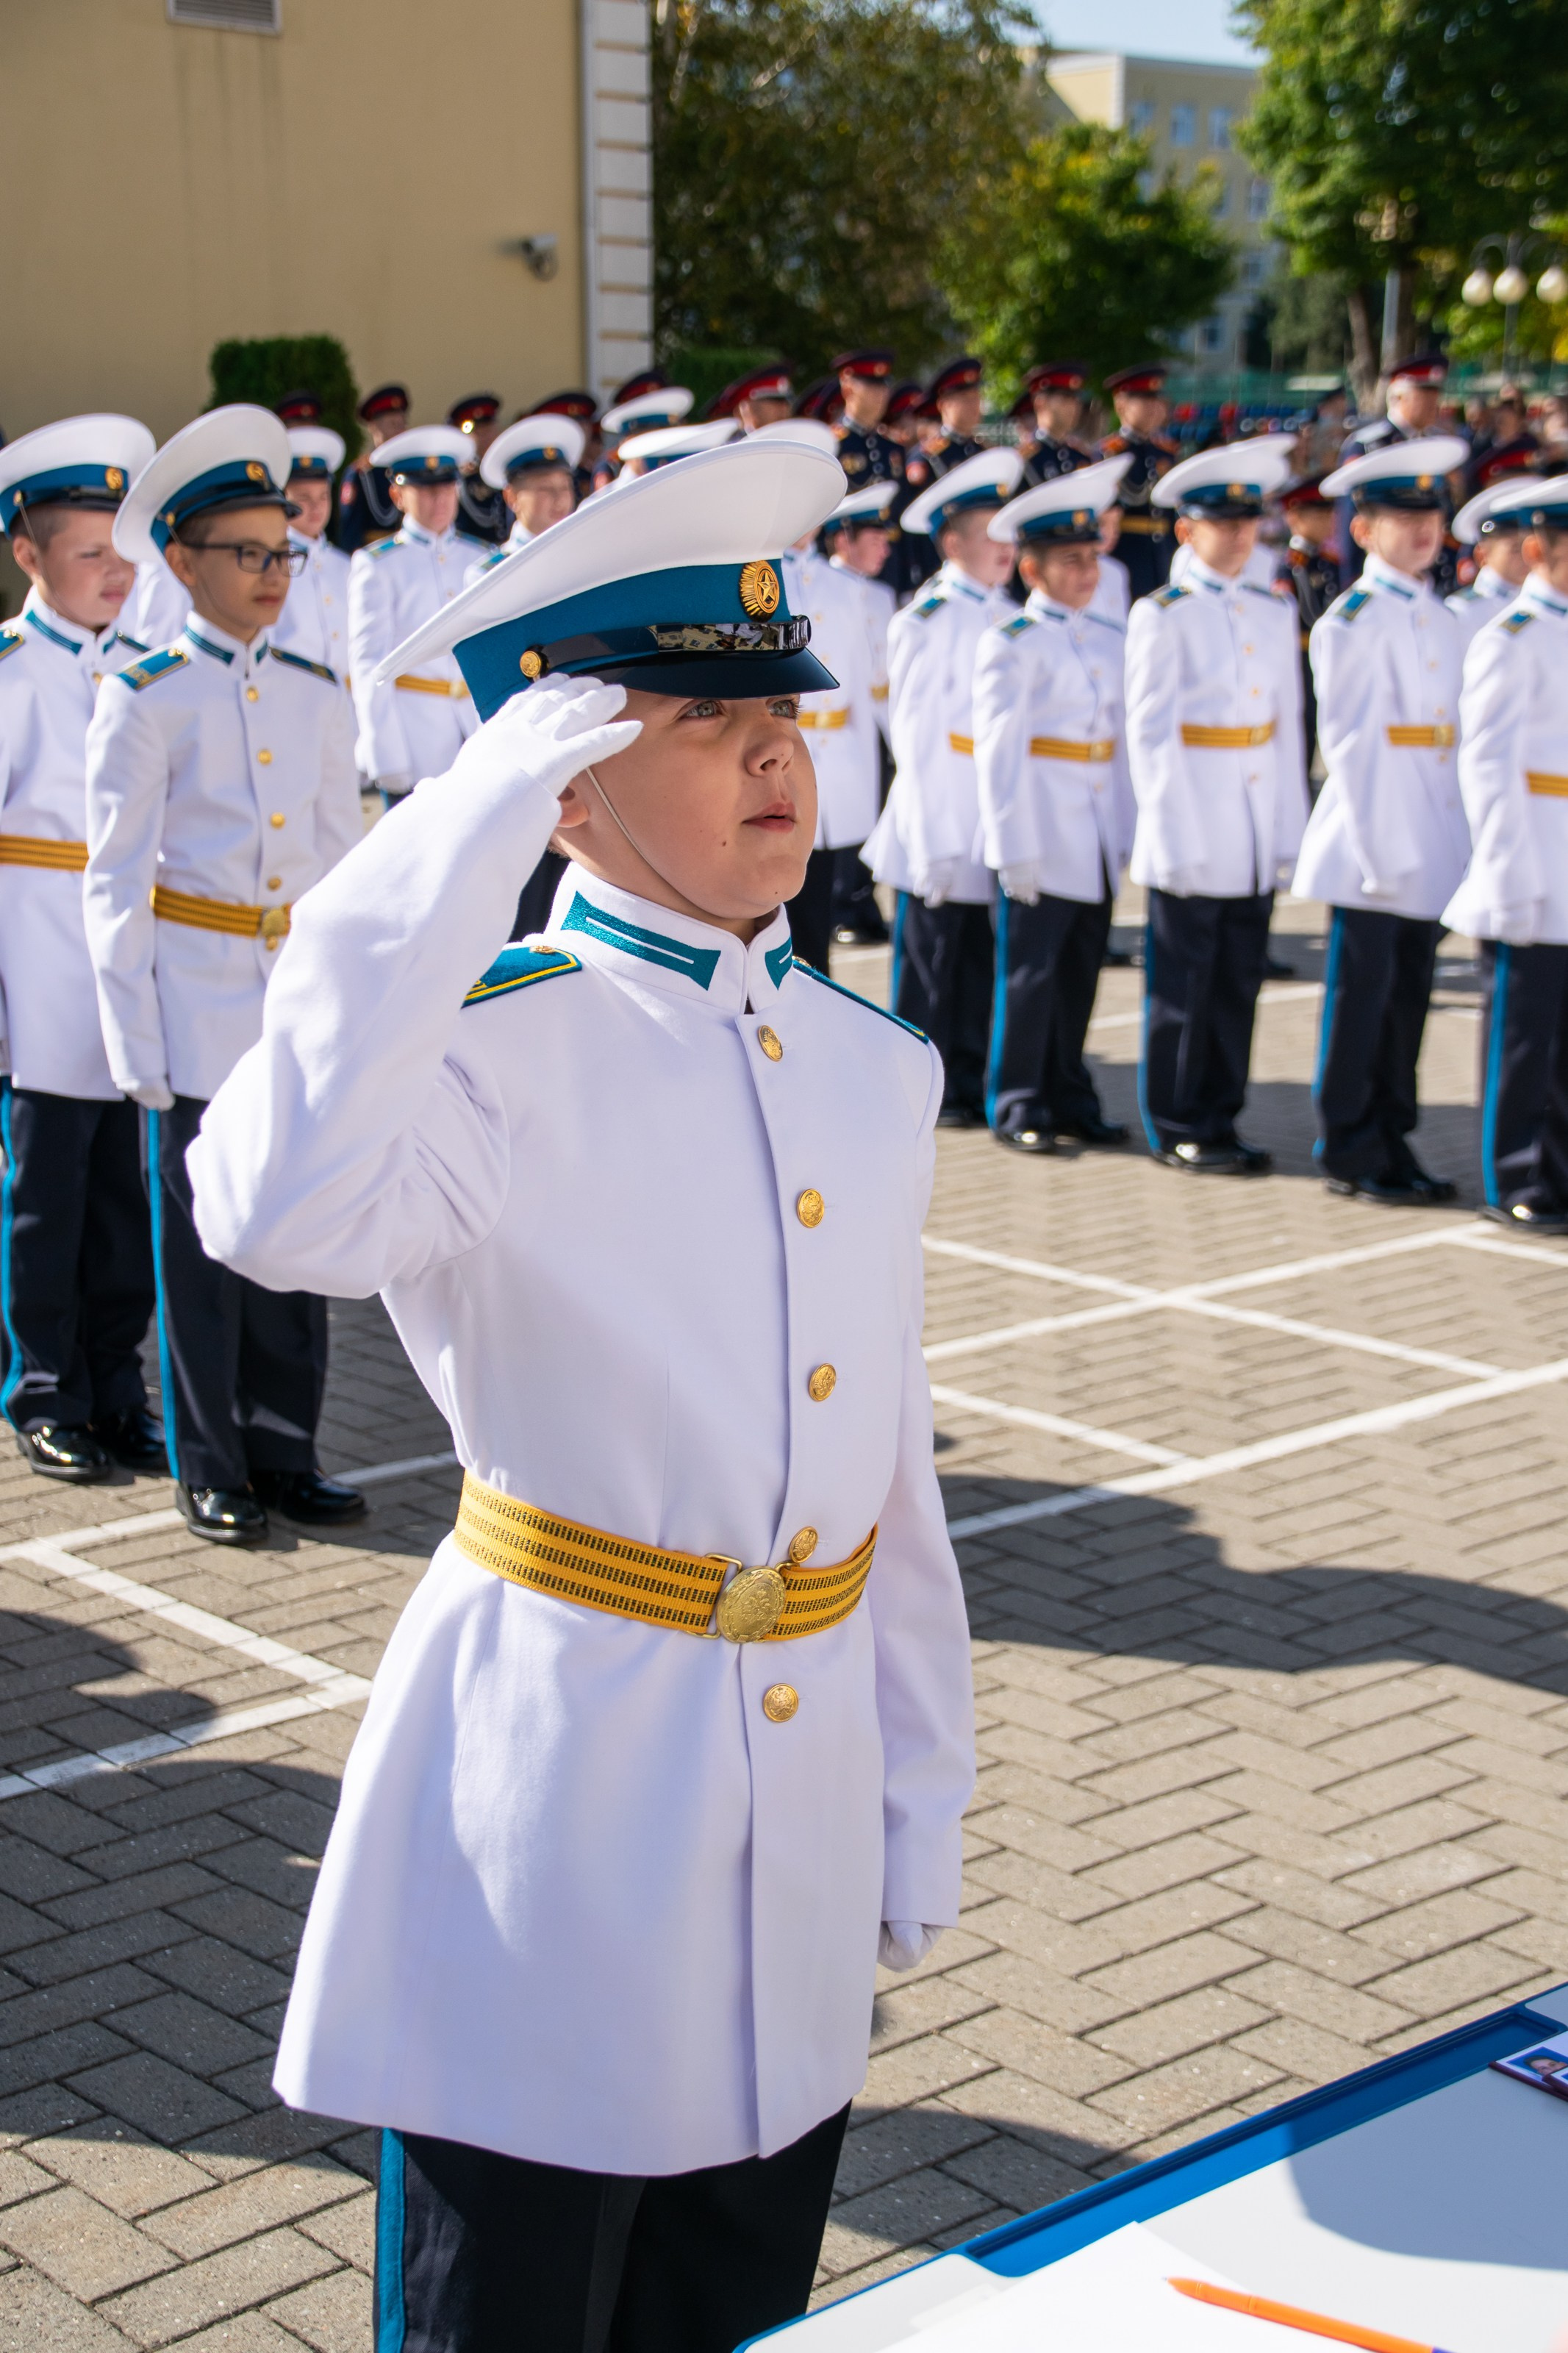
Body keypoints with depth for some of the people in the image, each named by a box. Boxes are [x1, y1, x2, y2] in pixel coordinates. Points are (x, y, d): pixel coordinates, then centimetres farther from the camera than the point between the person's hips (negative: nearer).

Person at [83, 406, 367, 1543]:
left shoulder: (318, 695, 8)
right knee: (202, 1237, 3)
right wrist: (135, 1039, -9)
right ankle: (211, 1468, 14)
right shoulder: (146, 698, -4)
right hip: (197, 997, -4)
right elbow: (117, 879, -4)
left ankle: (284, 1448, 19)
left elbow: (346, 858, 12)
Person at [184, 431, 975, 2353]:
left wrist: (922, 1805, 15)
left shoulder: (875, 1065, 7)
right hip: (551, 1783, -6)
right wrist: (482, 807, -32)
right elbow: (279, 1209, -38)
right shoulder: (502, 1049, -14)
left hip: (797, 1844, 6)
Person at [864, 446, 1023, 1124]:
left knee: (983, 968, 11)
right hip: (941, 825, -6)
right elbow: (916, 739, -10)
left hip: (999, 828, 6)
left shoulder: (1011, 618, 9)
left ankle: (971, 1085, 21)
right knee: (930, 966, 3)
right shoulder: (924, 623, -9)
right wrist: (934, 849, -13)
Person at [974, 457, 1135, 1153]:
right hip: (1040, 843, -5)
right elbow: (998, 751, -9)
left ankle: (1068, 1096, 20)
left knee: (1080, 975, 10)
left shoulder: (1112, 640, 12)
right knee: (1029, 974, -1)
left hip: (1098, 843, 6)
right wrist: (1012, 847, -13)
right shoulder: (1010, 644, -6)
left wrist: (1129, 834, 11)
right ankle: (1016, 1103, 7)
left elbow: (1122, 742, 15)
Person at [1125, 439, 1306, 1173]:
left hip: (1256, 841, 5)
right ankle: (1177, 1128, 11)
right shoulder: (1162, 616, -6)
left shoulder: (1274, 611, 11)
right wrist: (1175, 835, -13)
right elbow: (1150, 735, -8)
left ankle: (1218, 1118, 19)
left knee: (1239, 983, 10)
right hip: (1192, 835, -5)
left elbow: (1288, 724, 13)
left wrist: (1289, 830, 8)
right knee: (1183, 988, 2)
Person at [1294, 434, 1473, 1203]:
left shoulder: (1443, 620, 14)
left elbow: (1451, 735, 15)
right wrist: (1382, 849, -16)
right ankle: (1350, 1150, 7)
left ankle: (1392, 1141, 19)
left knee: (1409, 994, 11)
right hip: (1370, 838, -7)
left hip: (1429, 844, 7)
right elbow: (1352, 744, -12)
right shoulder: (1351, 621, -8)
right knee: (1361, 994, -1)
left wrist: (1456, 845, 9)